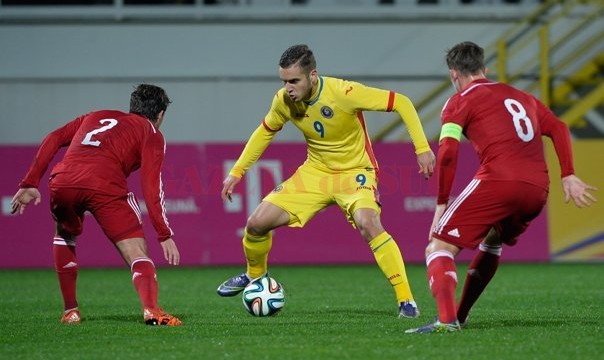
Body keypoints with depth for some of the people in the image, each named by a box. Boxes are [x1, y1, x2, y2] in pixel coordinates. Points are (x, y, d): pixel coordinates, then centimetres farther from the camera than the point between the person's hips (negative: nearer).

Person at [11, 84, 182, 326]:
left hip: (62, 182, 4)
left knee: (64, 237, 33)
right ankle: (150, 309, -28)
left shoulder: (96, 116, 34)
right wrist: (165, 235, 6)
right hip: (105, 187, -4)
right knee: (137, 254, -1)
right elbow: (152, 186, 6)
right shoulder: (152, 134, 20)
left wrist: (30, 183, 18)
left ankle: (70, 311, 26)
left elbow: (53, 139, 22)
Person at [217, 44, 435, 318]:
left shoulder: (343, 93, -27)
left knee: (367, 223, -35)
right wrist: (237, 172, 10)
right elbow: (266, 131, 12)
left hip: (355, 172, -5)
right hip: (315, 172, 5)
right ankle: (255, 276, 30)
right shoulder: (284, 101, -11)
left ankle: (406, 299, -26)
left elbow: (401, 103, -21)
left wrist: (422, 148, -26)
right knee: (257, 223, -3)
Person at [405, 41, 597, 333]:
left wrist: (441, 204, 0)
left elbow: (447, 153, -4)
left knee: (439, 247, -6)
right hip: (538, 189, 7)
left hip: (497, 181, -7)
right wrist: (568, 177, 17)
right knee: (492, 243, 33)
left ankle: (446, 319, -30)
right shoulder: (521, 96, 29)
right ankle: (460, 315, 33)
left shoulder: (460, 101, 10)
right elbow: (558, 128, 22)